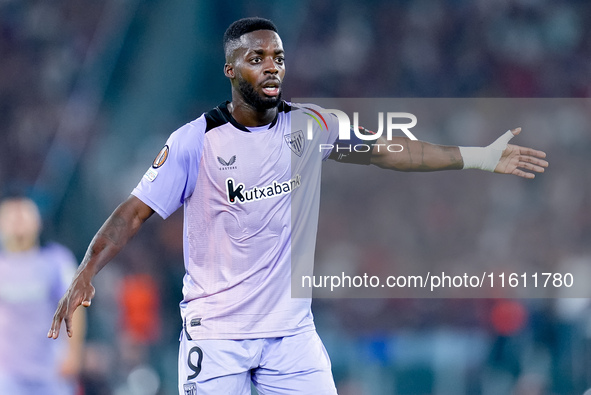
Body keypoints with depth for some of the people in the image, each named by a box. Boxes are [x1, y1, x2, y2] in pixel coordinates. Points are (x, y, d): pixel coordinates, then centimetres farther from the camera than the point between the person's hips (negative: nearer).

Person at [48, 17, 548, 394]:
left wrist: (479, 156, 5)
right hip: (215, 334, -3)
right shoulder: (195, 140, -7)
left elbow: (386, 150, 8)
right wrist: (86, 273, -18)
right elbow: (137, 210, -7)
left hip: (291, 330, 3)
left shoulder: (309, 127, 3)